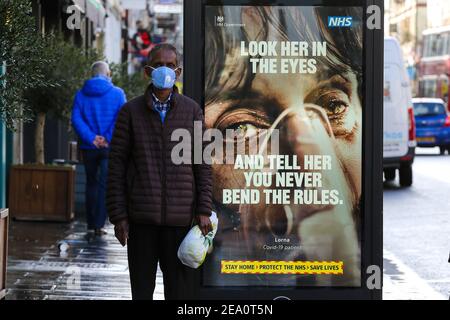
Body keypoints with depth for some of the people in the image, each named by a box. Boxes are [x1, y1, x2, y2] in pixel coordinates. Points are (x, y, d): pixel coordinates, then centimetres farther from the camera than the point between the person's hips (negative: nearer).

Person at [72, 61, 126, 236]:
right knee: (106, 185, 0)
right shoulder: (117, 94, -1)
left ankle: (91, 223, 18)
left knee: (91, 183, 16)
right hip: (110, 149, -2)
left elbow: (76, 119, -6)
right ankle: (99, 224, -9)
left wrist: (91, 138, -11)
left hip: (89, 148, 2)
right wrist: (108, 139, -13)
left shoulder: (81, 94, 5)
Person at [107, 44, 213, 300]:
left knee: (182, 288, 1)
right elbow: (117, 166, 4)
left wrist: (204, 211, -1)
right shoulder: (131, 112, 5)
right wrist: (118, 216, -1)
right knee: (142, 288, 6)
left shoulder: (192, 111, 7)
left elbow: (203, 164, 6)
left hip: (181, 218, 0)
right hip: (141, 218, 0)